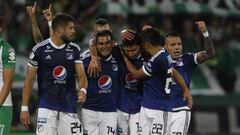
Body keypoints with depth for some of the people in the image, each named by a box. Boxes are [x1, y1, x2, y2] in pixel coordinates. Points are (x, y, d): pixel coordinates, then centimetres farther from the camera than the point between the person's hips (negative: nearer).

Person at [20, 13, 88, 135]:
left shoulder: (74, 50, 7)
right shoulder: (40, 49, -4)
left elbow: (81, 76, 3)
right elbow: (29, 80, 0)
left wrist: (83, 90, -21)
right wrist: (24, 108, -4)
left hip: (69, 106, 4)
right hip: (46, 106, -3)